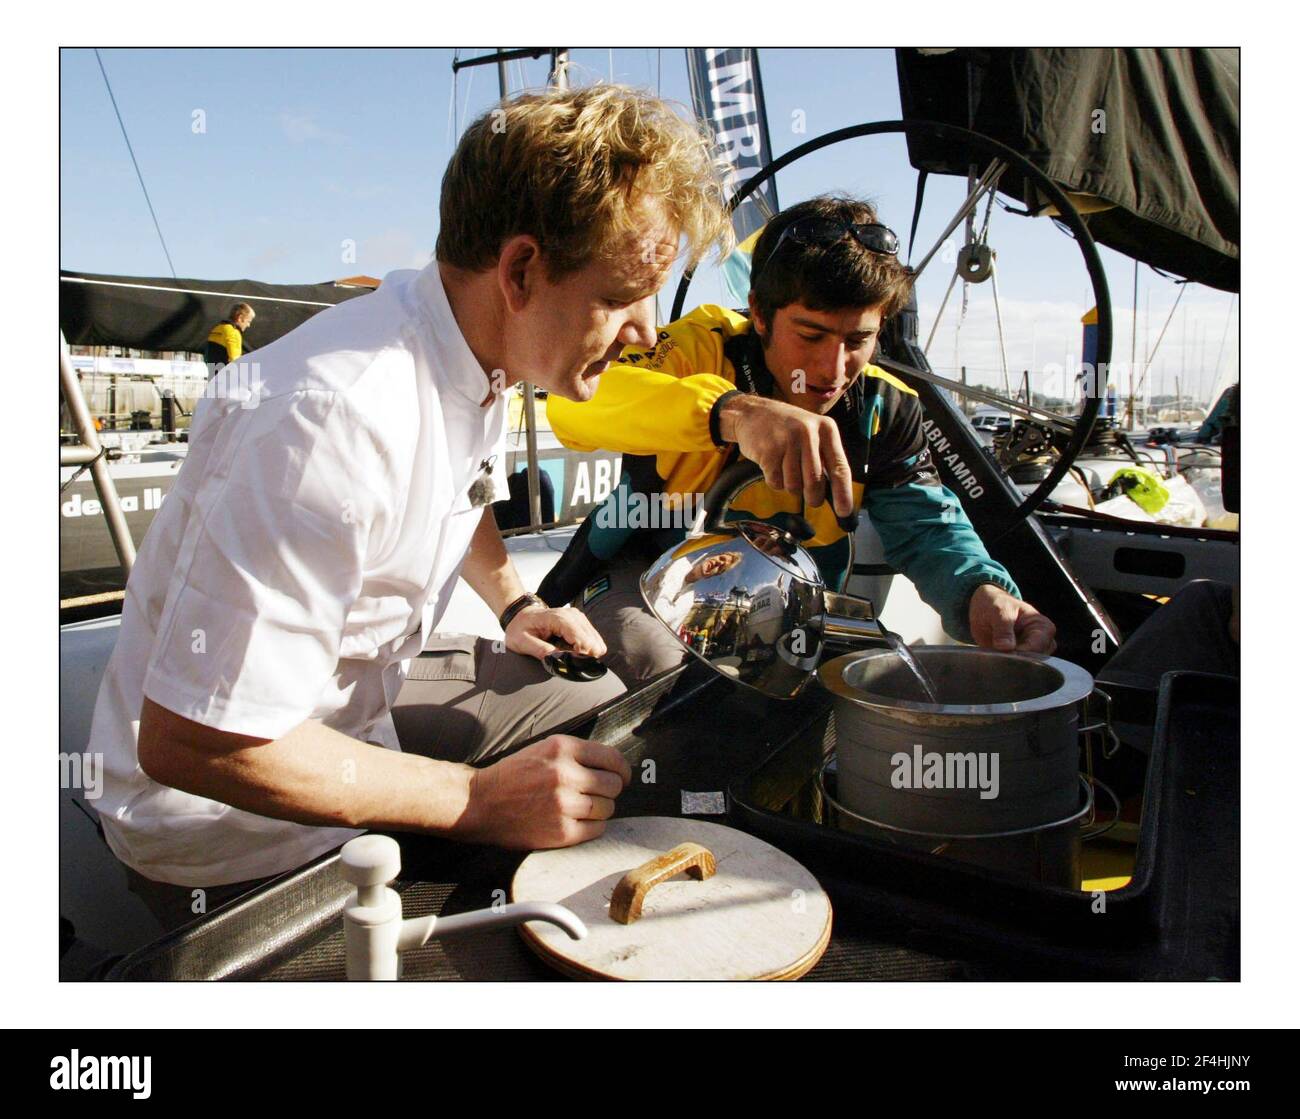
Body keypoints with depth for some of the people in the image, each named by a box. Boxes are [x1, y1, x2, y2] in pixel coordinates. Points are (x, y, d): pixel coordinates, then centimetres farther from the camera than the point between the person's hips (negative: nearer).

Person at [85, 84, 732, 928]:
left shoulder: (478, 352, -6)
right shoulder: (336, 418, -36)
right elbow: (190, 742, -33)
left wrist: (514, 602, 3)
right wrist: (481, 799, -28)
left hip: (361, 694, 8)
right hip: (241, 833, -8)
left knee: (607, 705, 13)